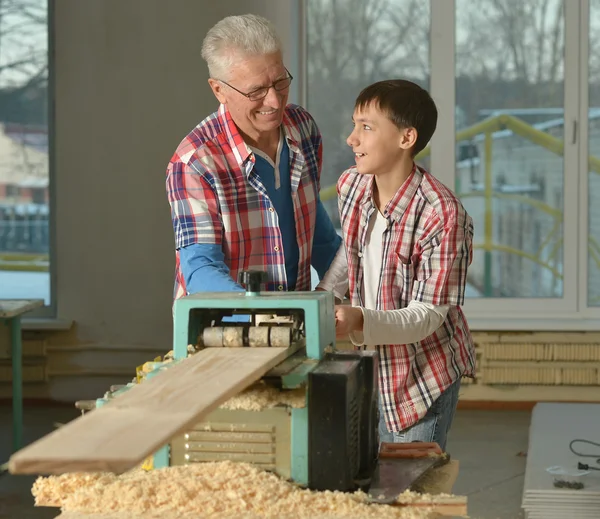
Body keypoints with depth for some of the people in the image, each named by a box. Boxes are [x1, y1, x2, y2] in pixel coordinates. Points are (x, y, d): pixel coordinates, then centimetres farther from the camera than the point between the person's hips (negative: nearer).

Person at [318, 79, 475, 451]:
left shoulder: (442, 214, -25)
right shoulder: (351, 185, -5)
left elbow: (427, 316, -25)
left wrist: (359, 320, -39)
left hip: (423, 375, -6)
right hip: (369, 366, 6)